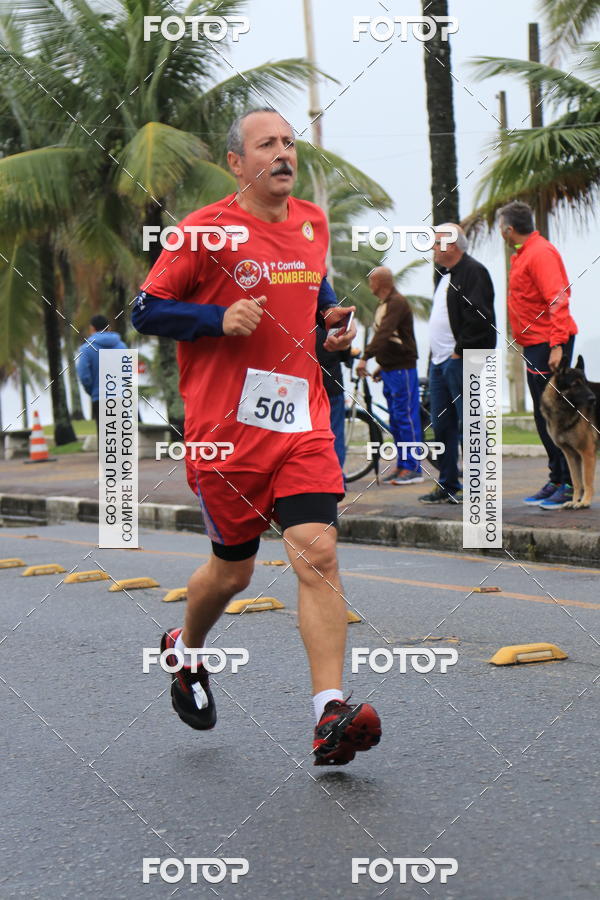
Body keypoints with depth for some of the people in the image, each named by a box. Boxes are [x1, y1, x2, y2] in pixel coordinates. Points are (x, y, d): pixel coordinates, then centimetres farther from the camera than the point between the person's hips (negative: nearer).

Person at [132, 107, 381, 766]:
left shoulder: (313, 224, 11)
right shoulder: (205, 231, -7)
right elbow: (147, 311, -4)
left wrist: (334, 322, 9)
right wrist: (221, 319, -18)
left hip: (302, 421, 3)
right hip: (224, 427, -3)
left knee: (317, 553, -13)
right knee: (233, 569, 10)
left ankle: (330, 715, -17)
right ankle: (186, 651, 43)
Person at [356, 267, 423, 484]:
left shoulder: (397, 303, -14)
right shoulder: (383, 305, 17)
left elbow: (384, 334, -26)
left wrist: (365, 357, -34)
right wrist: (382, 366, 20)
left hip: (403, 369, -10)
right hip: (389, 369, 10)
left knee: (406, 417, -8)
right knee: (395, 419, 10)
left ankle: (413, 468, -6)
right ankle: (402, 465, 15)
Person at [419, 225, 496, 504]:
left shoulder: (473, 272, -11)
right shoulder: (446, 275, 20)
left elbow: (479, 317, -20)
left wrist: (460, 351, -17)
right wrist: (435, 359, 17)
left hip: (461, 363, -10)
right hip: (440, 363, 10)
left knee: (468, 426, -8)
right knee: (442, 426, 12)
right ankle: (447, 486, 19)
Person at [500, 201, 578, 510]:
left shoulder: (541, 253, -14)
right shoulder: (523, 255, 17)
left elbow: (557, 299, -21)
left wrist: (557, 345, -26)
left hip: (549, 344, -10)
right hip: (534, 345, 10)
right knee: (543, 417, 13)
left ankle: (570, 485, -7)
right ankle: (556, 480, 19)